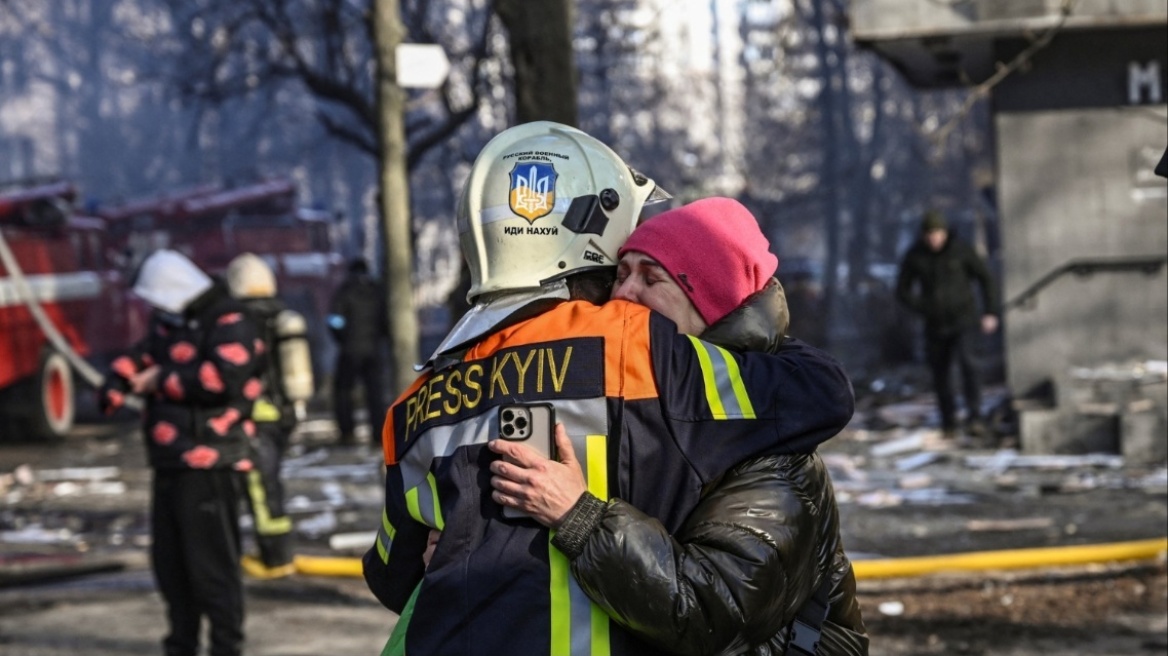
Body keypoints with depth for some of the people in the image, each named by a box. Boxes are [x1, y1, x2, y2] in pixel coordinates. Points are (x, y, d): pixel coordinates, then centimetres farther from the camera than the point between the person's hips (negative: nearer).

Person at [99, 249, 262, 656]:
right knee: (168, 558, 16)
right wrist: (117, 384, -2)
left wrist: (163, 379, -16)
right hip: (171, 465, 10)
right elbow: (138, 358, 21)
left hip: (210, 466, -10)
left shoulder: (228, 326, -11)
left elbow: (223, 378, -25)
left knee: (211, 561, -9)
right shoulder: (168, 324, 18)